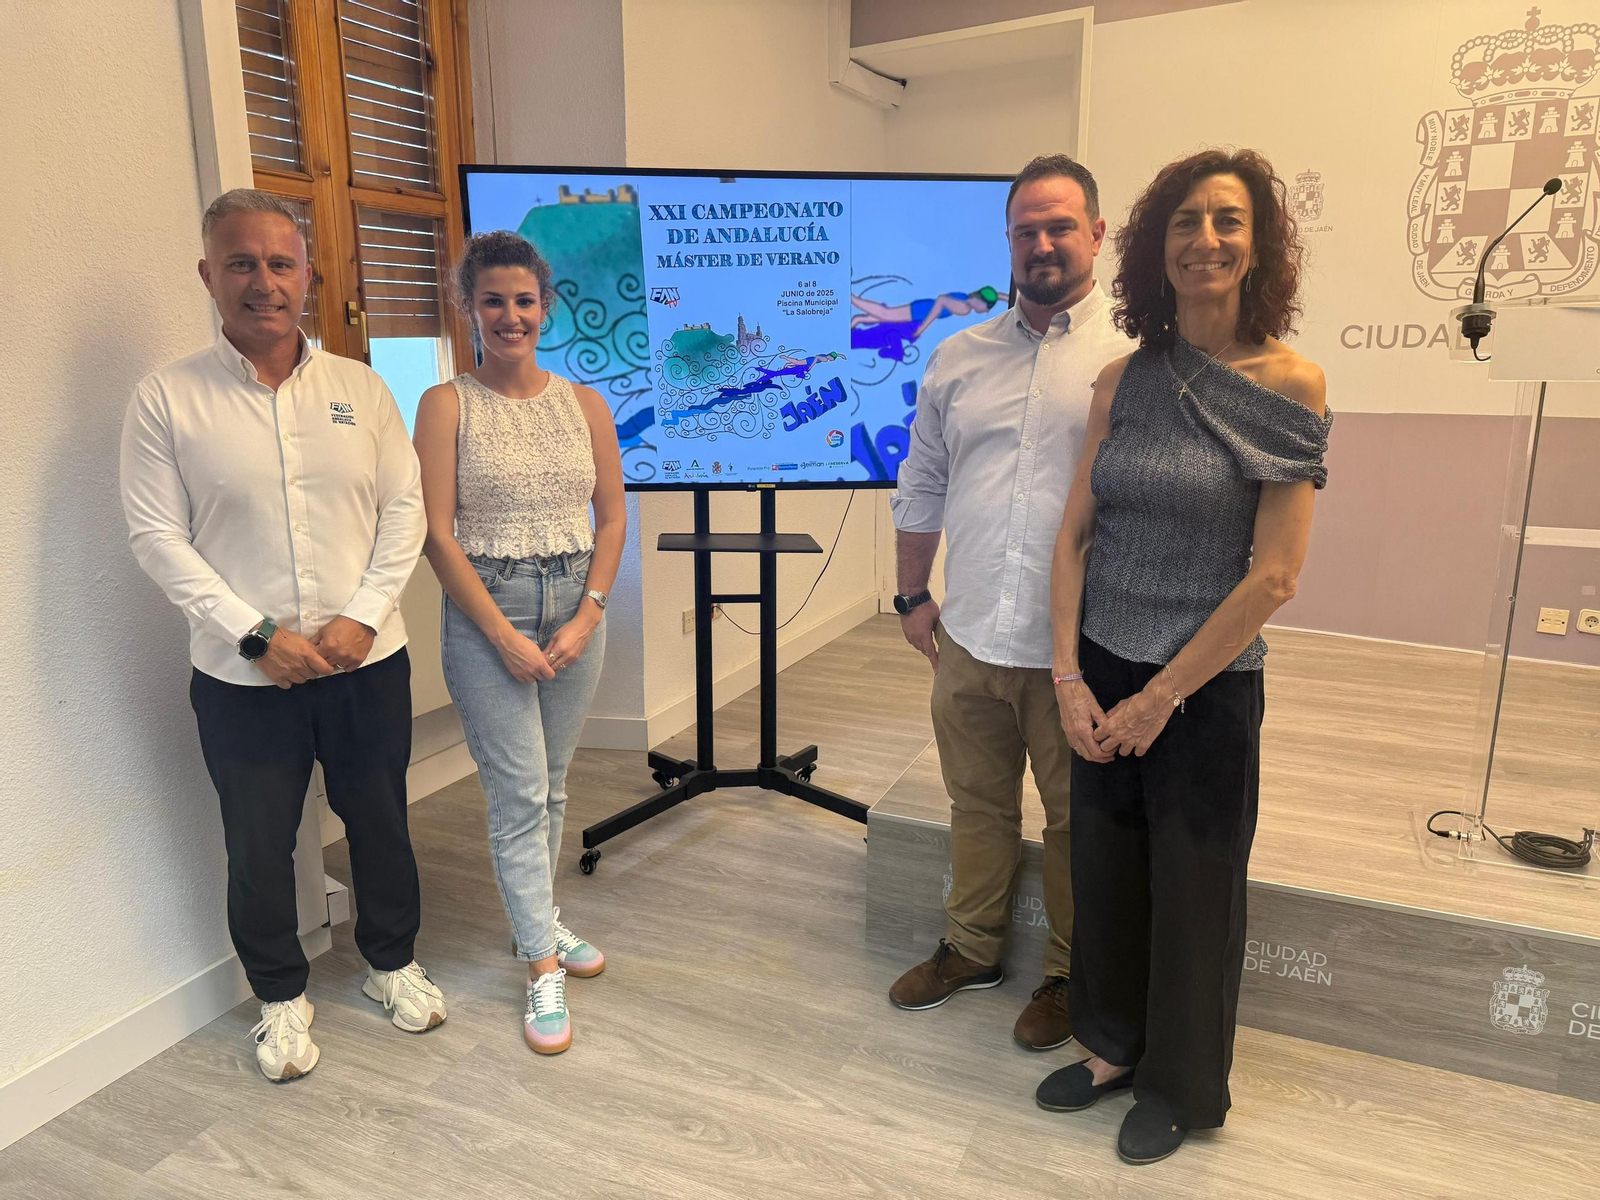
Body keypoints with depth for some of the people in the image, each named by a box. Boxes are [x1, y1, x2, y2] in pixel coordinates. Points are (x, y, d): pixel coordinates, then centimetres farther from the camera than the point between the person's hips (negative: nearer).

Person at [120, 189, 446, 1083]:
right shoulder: (169, 399, -4)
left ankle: (394, 963, 38)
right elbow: (158, 536, -6)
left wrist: (363, 615, -11)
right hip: (243, 676, -1)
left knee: (381, 822, 15)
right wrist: (256, 634, -14)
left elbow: (405, 507, 1)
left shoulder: (360, 388, 3)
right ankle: (282, 996, 34)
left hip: (368, 662, 2)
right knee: (259, 847, 12)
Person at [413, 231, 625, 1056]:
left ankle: (535, 917, 35)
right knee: (518, 793, -1)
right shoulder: (446, 405, -4)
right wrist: (505, 635, -13)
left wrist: (587, 615, -7)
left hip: (577, 609, 4)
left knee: (551, 785, 14)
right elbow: (437, 533, -9)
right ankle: (543, 969, 11)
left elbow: (612, 518, 5)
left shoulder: (584, 404, 6)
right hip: (485, 613, -3)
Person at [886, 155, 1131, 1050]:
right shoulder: (959, 358, 9)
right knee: (978, 803, 19)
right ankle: (972, 948, 39)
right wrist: (914, 594, 15)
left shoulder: (1133, 356, -5)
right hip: (970, 637, 4)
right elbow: (922, 488, 16)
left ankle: (1069, 974, 33)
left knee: (1078, 818, 12)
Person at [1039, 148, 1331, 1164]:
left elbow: (1273, 577, -14)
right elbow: (1075, 535, 2)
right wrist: (1072, 679, -6)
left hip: (1207, 688, -4)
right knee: (1104, 871, 16)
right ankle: (1114, 1047, 41)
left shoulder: (1292, 386, -10)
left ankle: (1182, 1088, 37)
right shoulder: (1125, 380, 2)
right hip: (1103, 678, 4)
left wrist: (1159, 697, -12)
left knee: (1193, 890, 12)